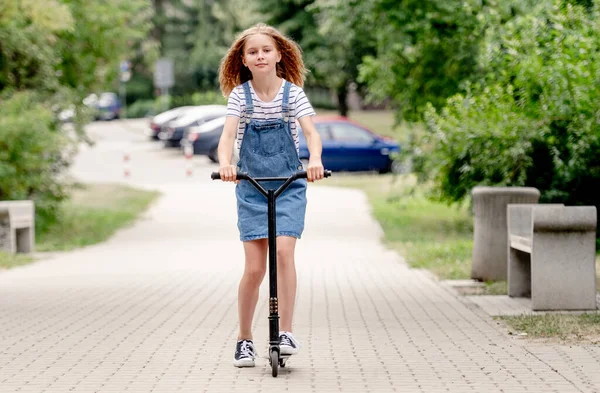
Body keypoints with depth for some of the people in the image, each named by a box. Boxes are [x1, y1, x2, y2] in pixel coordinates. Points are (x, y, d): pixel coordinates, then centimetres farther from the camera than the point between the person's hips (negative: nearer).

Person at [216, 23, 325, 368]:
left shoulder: (293, 93, -5)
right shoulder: (240, 95, -3)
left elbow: (311, 132, -15)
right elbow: (228, 134, -15)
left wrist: (315, 161, -36)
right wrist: (225, 162, -36)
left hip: (289, 185, 0)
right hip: (251, 187, 0)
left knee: (284, 251, -19)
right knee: (254, 268, -3)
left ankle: (286, 332, -13)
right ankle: (245, 339, 13)